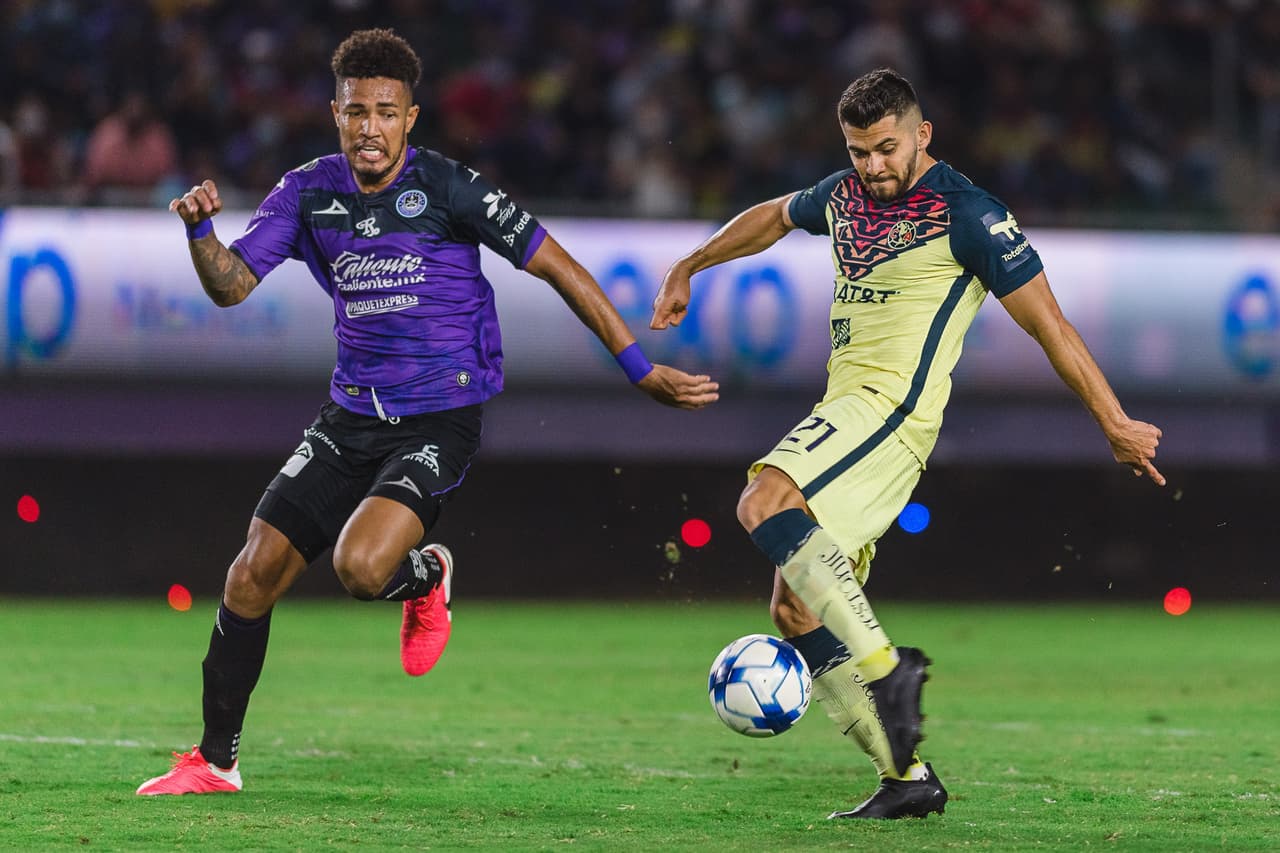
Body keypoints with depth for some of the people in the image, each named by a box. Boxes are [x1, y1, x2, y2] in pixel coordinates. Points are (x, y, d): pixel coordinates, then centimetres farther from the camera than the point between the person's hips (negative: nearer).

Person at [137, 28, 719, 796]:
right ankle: (215, 761, 13)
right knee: (254, 573, -1)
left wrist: (642, 370, -10)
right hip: (353, 414, 5)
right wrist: (200, 229, -23)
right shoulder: (310, 192, 2)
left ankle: (426, 576, 11)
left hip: (440, 421, -5)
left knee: (361, 567, -28)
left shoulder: (447, 189, -12)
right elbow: (231, 285, -1)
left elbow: (558, 268, -8)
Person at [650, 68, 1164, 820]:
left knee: (764, 505, -30)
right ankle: (907, 778, 1)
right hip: (846, 410, 8)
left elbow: (1047, 322, -5)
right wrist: (687, 269, 45)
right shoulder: (845, 196, 15)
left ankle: (886, 668, -29)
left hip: (896, 407, -8)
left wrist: (1116, 424, -5)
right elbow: (774, 218, 38)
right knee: (797, 608, 0)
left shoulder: (966, 215, -7)